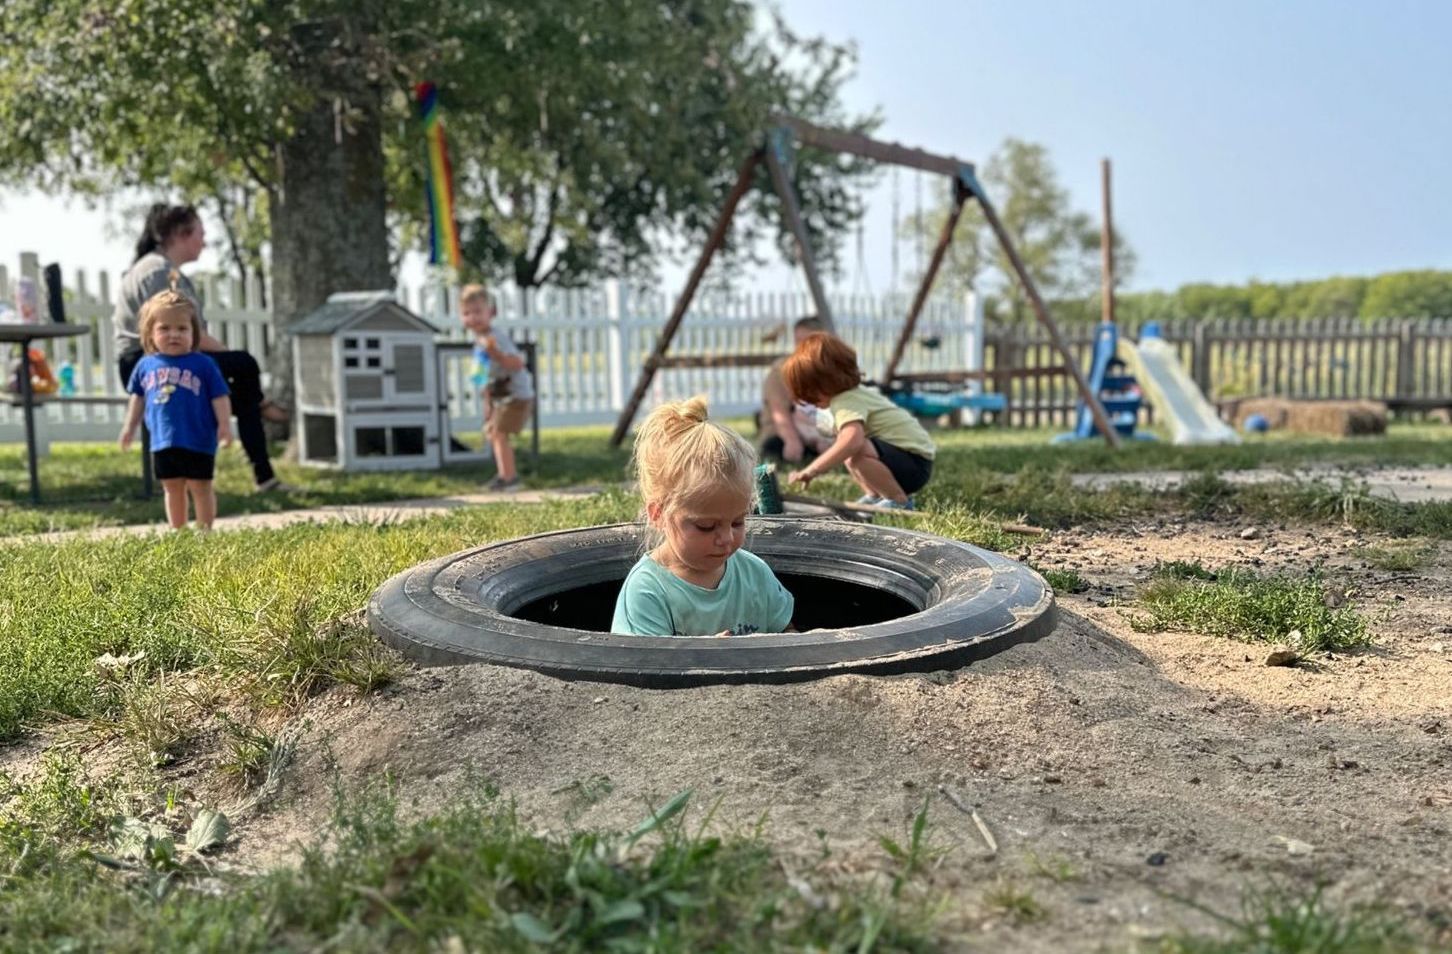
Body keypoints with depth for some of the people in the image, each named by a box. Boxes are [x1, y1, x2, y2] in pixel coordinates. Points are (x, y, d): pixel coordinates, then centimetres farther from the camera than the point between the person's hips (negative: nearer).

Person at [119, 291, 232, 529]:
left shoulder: (203, 364, -6)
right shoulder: (145, 366, 5)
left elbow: (219, 397, -6)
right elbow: (138, 396, 18)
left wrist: (224, 424, -13)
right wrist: (130, 425, 19)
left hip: (198, 441, -4)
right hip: (162, 442, 4)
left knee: (200, 488, 5)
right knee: (172, 489, 14)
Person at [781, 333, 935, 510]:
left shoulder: (847, 402, -21)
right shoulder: (855, 392, 11)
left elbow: (852, 440, -40)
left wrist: (811, 471, -41)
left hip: (915, 463, -11)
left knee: (857, 452, -33)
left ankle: (900, 501, -17)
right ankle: (874, 496, 12)